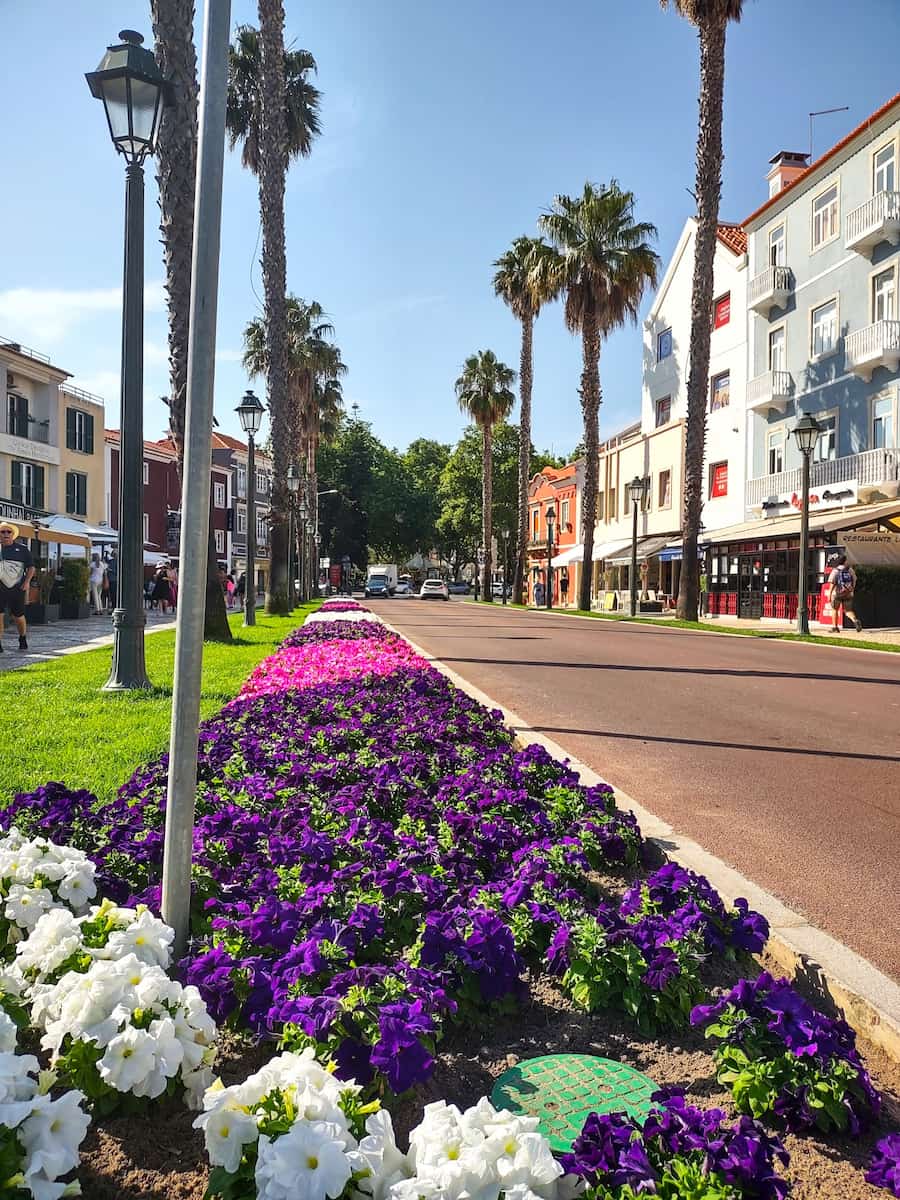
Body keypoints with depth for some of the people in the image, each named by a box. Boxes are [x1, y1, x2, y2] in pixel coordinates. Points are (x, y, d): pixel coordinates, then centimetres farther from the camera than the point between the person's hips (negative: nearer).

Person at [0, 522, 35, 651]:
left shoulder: (22, 549, 5)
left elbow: (31, 567, 6)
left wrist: (27, 581, -8)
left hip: (17, 588, -1)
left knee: (18, 615, 8)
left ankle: (23, 639, 30)